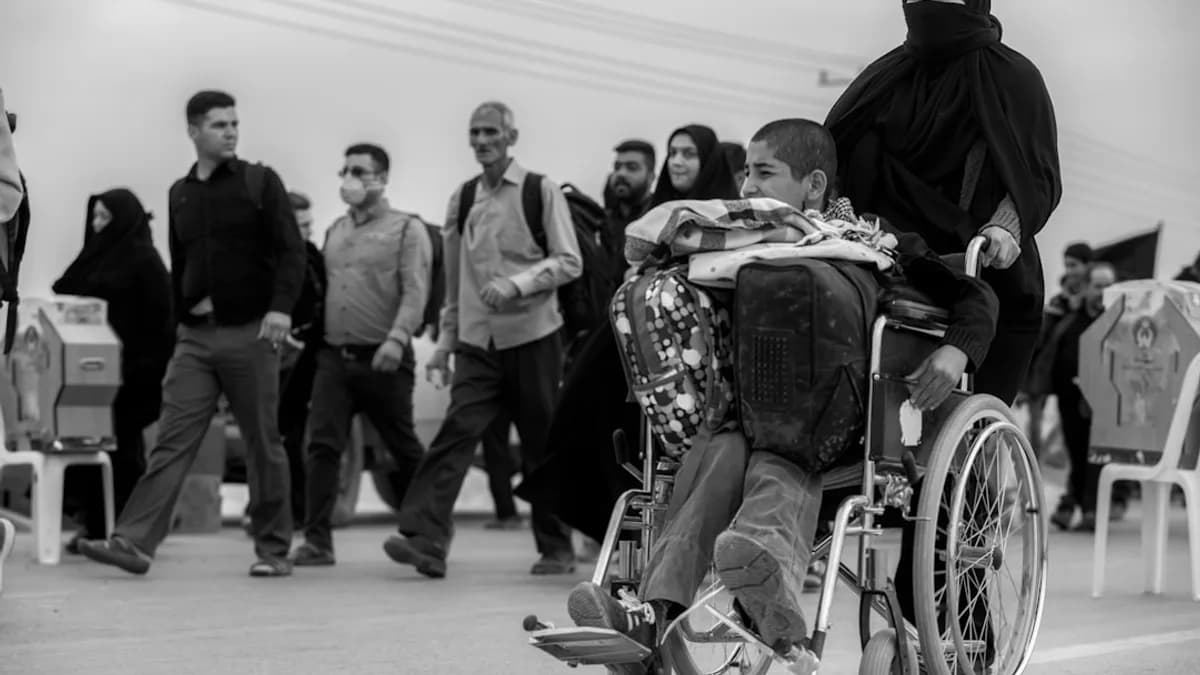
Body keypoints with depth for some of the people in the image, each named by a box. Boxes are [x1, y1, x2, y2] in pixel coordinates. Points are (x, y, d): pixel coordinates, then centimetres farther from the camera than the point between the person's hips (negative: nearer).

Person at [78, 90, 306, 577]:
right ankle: (134, 542, -12)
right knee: (172, 441, -5)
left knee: (263, 445, 2)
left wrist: (280, 307, -20)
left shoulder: (260, 182, 0)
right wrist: (180, 316, 11)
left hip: (249, 332, -3)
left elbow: (291, 251, -7)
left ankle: (273, 550, 11)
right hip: (194, 336, 4)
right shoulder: (179, 194, 14)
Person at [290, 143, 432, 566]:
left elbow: (415, 293, -12)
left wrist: (397, 338, -26)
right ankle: (317, 541, -8)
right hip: (334, 356, 5)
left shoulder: (407, 229, -1)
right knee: (321, 446, -8)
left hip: (383, 359, -5)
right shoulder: (335, 231, 17)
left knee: (404, 451, 4)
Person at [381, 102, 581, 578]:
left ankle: (556, 548, 16)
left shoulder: (541, 192, -1)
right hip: (477, 341, 3)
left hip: (532, 336, -3)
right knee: (457, 431, -12)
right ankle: (425, 540, -20)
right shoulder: (462, 199, 12)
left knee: (541, 444, 4)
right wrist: (446, 340, 15)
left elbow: (569, 263, -5)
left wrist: (516, 283, -19)